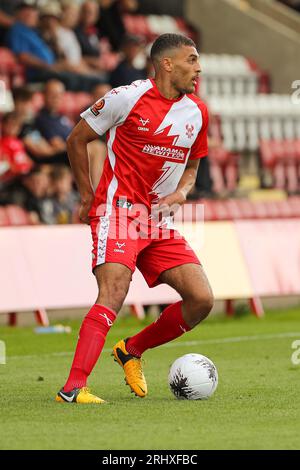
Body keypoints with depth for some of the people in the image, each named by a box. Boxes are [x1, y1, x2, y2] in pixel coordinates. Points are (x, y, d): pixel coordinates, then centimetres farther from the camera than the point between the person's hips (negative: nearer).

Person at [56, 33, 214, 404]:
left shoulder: (197, 112, 10)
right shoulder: (127, 98, -8)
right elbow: (76, 140, 2)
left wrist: (181, 192, 2)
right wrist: (87, 195, 3)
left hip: (160, 221, 6)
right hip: (118, 211, -6)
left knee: (201, 298, -5)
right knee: (113, 294, -25)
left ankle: (132, 350, 15)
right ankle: (73, 387, -28)